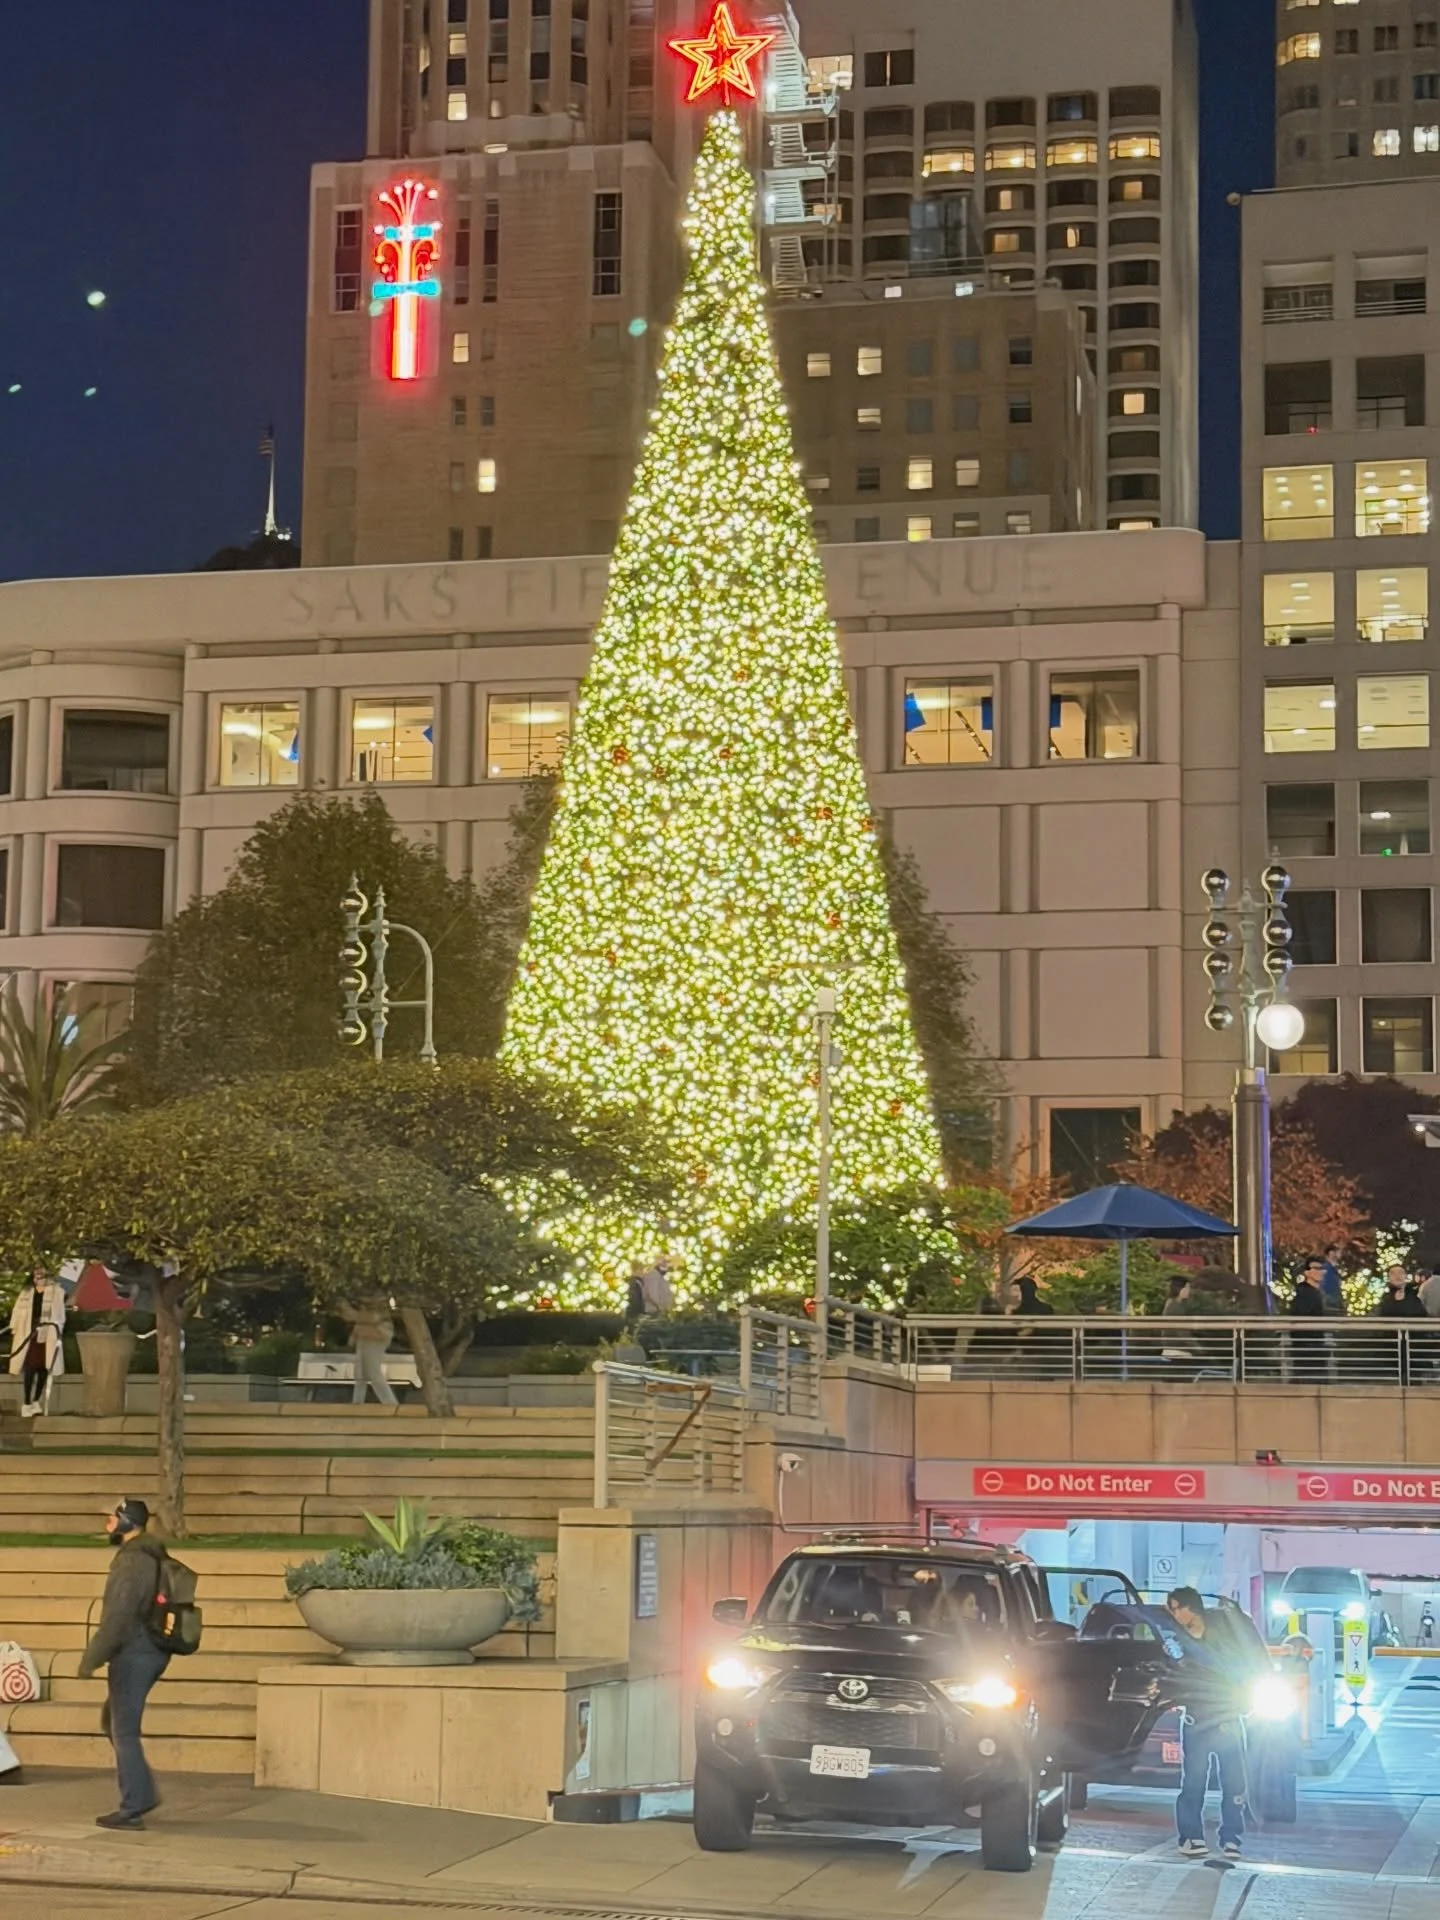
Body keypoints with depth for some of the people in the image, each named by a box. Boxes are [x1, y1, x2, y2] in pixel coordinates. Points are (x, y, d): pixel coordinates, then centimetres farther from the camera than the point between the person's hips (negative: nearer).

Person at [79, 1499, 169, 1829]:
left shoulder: (131, 1562, -17)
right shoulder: (153, 1559, 13)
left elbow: (117, 1617, -22)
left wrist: (90, 1659, -17)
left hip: (132, 1654, -10)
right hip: (152, 1651, 10)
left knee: (124, 1731, -3)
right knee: (113, 1721, 19)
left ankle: (132, 1808, 0)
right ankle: (143, 1794, 17)